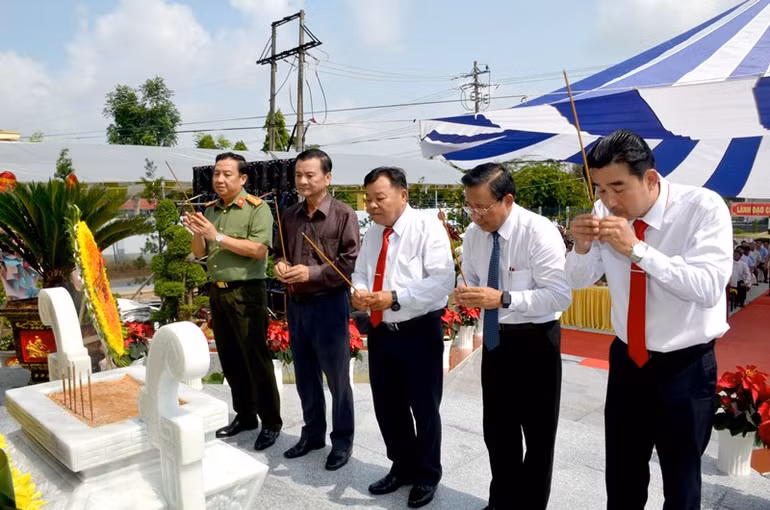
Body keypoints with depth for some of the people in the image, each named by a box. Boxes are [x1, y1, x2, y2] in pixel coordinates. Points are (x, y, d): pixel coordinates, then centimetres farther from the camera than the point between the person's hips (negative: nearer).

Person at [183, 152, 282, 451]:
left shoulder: (257, 208, -8)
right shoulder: (210, 210, 11)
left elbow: (259, 250, -19)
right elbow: (200, 253, 14)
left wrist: (218, 236, -20)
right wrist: (197, 233, -7)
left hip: (246, 293, -7)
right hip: (217, 292, 7)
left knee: (255, 359, -1)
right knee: (229, 359, 14)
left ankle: (271, 422, 12)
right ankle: (244, 415, 29)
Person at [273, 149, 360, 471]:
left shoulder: (343, 215, -10)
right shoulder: (289, 216, 8)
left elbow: (351, 262, -14)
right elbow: (278, 251, 19)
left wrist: (312, 272, -21)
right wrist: (280, 264, -4)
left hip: (329, 305, -6)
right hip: (296, 305, 6)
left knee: (337, 378, 7)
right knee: (305, 376, 17)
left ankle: (342, 440, 24)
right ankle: (312, 433, 35)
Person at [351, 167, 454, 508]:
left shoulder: (427, 227, -13)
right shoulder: (372, 234, 10)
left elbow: (442, 280, -21)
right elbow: (360, 272, 15)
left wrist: (395, 297, -27)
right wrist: (359, 291, -9)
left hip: (419, 332, -6)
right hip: (381, 332, 7)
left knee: (423, 408, 9)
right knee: (387, 406, 18)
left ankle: (427, 476, 32)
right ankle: (402, 467, 41)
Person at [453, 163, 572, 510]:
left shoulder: (540, 233, -21)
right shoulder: (473, 234, -2)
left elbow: (561, 295, -24)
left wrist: (504, 299, -33)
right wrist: (465, 294, -13)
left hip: (535, 341, -6)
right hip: (494, 338, 6)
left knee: (538, 433, 11)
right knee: (496, 429, 19)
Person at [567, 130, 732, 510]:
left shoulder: (704, 208, -18)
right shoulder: (606, 212, -7)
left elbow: (709, 287, -29)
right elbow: (579, 280, 2)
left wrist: (638, 250, -36)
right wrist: (582, 247, -19)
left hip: (686, 367, -3)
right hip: (626, 360, 4)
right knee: (621, 475, 18)